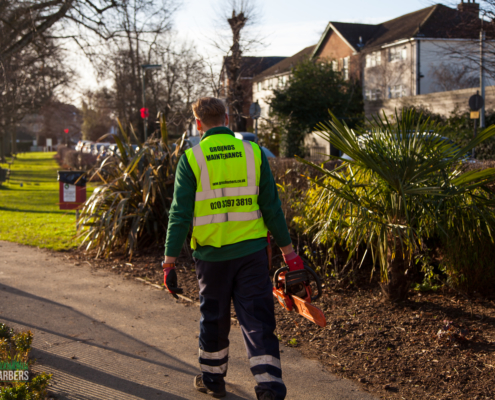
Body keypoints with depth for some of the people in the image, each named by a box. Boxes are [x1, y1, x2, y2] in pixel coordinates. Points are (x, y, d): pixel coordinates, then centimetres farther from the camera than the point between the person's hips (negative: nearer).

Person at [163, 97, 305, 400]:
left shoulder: (191, 159, -5)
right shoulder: (253, 152, 0)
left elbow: (180, 215, -7)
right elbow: (272, 207, 1)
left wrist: (170, 262, -1)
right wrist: (289, 251, 9)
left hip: (212, 254, 0)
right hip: (252, 251, 1)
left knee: (214, 318, 17)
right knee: (258, 319, 4)